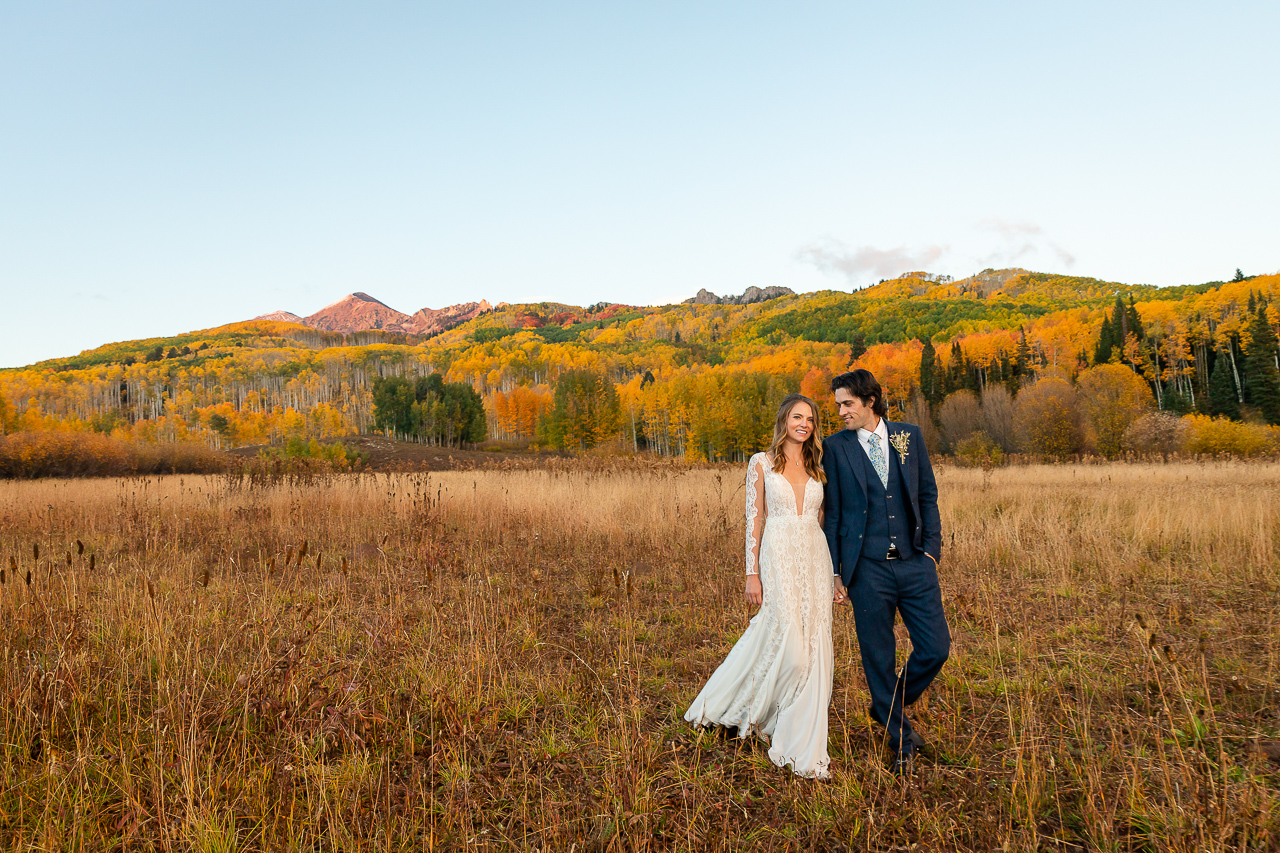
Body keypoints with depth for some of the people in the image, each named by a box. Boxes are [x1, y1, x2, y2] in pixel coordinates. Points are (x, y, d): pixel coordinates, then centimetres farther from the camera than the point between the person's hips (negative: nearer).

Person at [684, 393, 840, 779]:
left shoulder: (816, 467, 12)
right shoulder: (762, 463, 0)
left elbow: (822, 519, 14)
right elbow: (754, 520, -2)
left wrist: (833, 572, 9)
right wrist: (752, 573, -7)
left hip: (815, 559, 4)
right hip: (779, 558, -4)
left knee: (814, 649, 4)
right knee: (789, 646, -10)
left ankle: (803, 743, 20)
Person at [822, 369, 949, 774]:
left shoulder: (910, 436, 6)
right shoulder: (836, 447, 0)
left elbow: (928, 495, 11)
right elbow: (832, 513, 2)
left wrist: (932, 548, 1)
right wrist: (834, 570, 0)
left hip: (914, 562, 2)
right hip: (868, 569, -2)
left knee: (936, 649, 3)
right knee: (879, 658, 5)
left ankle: (889, 707, 30)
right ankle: (901, 740, 25)